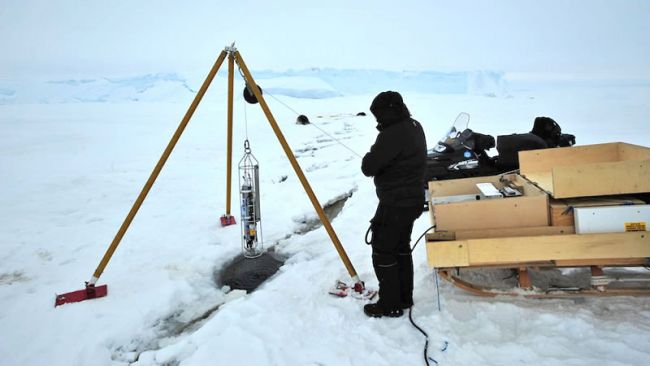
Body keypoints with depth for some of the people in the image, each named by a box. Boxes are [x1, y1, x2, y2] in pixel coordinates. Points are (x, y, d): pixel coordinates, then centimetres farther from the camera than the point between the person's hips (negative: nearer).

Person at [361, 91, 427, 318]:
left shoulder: (392, 135, -25)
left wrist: (371, 155, -3)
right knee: (402, 247, 20)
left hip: (395, 205, -10)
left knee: (383, 252, 4)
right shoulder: (414, 126, 6)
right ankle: (404, 297, 34)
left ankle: (390, 305, 16)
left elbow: (368, 167, -23)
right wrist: (378, 156, 0)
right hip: (412, 200, 10)